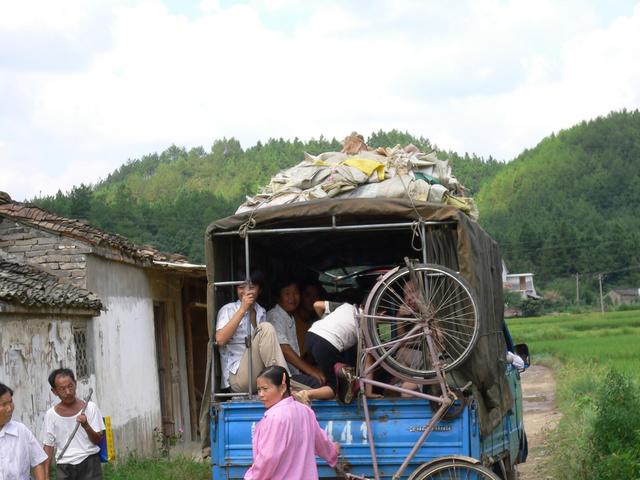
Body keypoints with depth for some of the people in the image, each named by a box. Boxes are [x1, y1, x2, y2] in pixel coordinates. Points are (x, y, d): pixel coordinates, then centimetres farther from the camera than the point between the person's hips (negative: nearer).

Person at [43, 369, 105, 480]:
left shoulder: (90, 408, -3)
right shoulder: (51, 414, 2)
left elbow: (97, 440, -3)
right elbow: (49, 446, 7)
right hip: (64, 466, 2)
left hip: (89, 463, -2)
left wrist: (86, 426, -22)